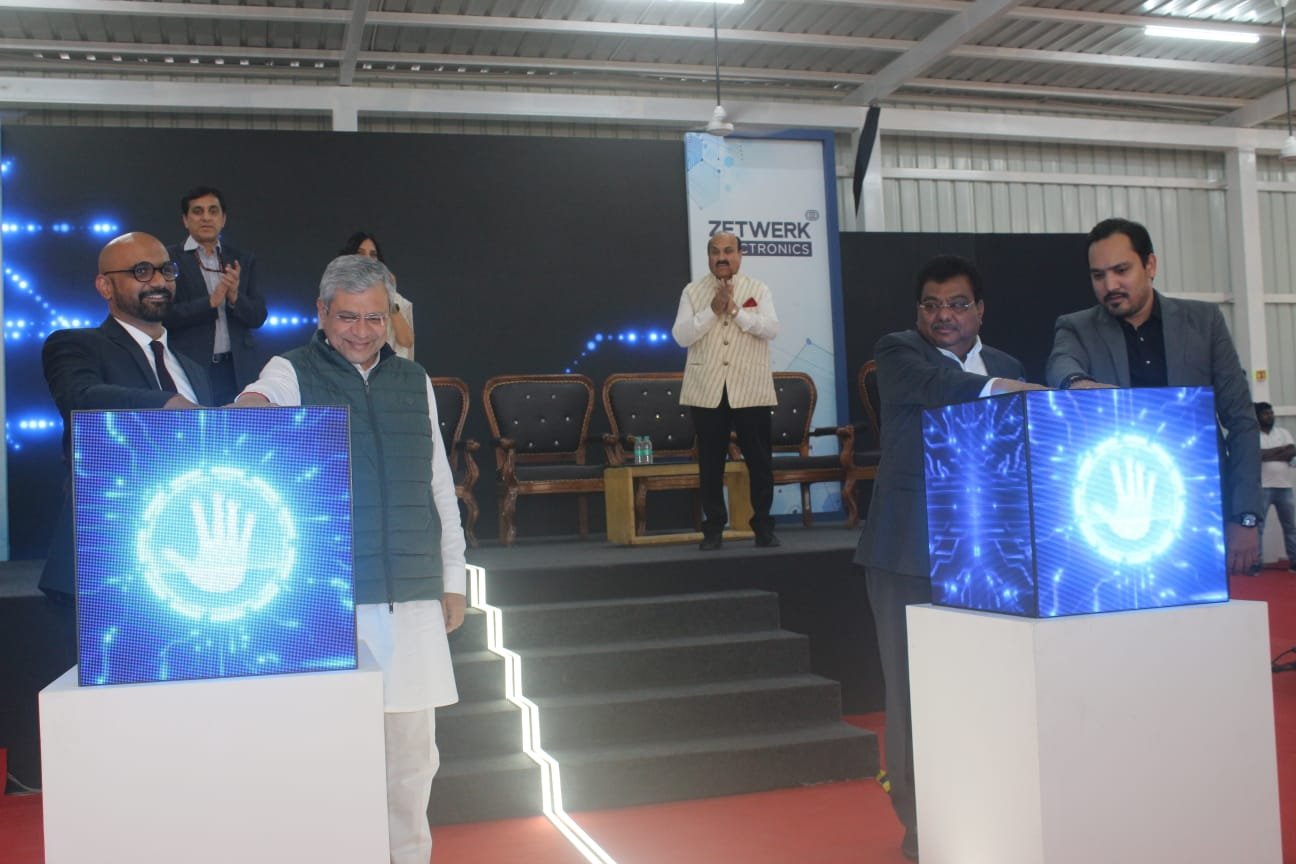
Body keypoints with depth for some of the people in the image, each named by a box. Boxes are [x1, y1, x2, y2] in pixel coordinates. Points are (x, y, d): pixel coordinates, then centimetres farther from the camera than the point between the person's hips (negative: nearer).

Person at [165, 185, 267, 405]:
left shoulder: (243, 261, 12)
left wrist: (235, 298, -12)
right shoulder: (168, 258, 1)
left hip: (237, 370, 3)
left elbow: (258, 316, 7)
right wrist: (210, 302, -18)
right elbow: (163, 314, -8)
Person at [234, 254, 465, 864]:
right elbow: (261, 400, -18)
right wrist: (252, 407, -42)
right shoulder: (293, 373, 4)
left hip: (413, 595, 3)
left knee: (411, 746, 9)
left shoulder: (413, 380, 14)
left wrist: (452, 577, 15)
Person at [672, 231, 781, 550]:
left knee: (760, 461, 3)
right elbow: (681, 335, -4)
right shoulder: (692, 291, 6)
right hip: (707, 390, 0)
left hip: (750, 390, 0)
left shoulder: (758, 290, 6)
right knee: (710, 463, 3)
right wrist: (713, 310, -14)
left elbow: (771, 329, -7)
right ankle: (713, 529, 12)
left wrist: (735, 310, -16)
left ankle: (763, 526, 14)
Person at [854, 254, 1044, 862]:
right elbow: (932, 388, -19)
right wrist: (1000, 392, -33)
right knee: (914, 689, 0)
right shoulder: (898, 353, 2)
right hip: (911, 550, -4)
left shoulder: (1009, 370, 17)